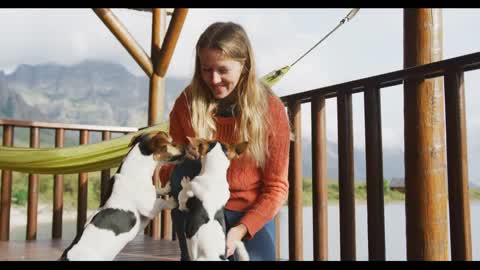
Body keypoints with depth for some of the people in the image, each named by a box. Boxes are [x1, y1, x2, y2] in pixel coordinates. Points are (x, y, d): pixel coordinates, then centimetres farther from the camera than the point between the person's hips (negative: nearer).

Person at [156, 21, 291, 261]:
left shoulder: (271, 109, -13)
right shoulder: (187, 103, -10)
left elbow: (276, 188, -10)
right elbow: (168, 170, -3)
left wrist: (241, 230, -23)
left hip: (252, 215, -1)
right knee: (186, 169, -26)